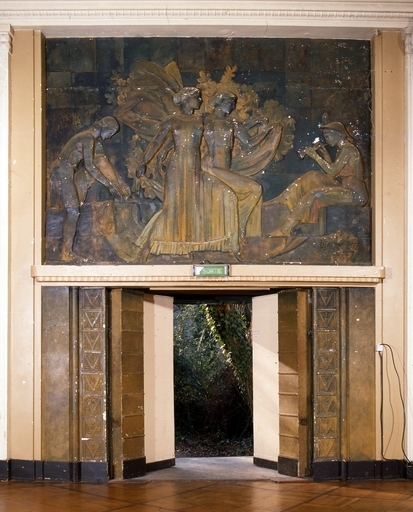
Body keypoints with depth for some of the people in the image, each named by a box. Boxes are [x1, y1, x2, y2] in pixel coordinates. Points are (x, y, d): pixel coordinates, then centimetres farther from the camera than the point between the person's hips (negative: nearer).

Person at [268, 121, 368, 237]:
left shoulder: (348, 149, -11)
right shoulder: (342, 150, 18)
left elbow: (332, 172, -18)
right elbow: (334, 171, 16)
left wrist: (316, 157, -11)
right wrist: (326, 154, 12)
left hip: (355, 194, -9)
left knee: (315, 194, -23)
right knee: (313, 176, 1)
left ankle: (286, 229, -24)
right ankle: (283, 199, -2)